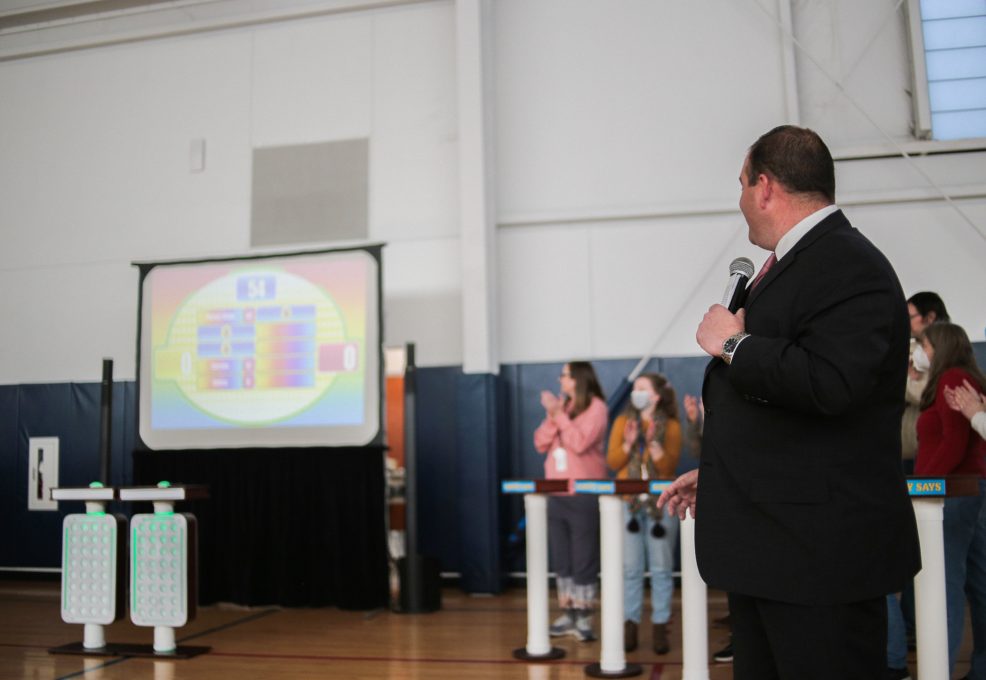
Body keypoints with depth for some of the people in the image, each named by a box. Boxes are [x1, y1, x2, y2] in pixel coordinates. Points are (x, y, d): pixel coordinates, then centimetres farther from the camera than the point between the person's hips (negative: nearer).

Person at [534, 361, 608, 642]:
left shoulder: (596, 408, -7)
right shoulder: (560, 405, 11)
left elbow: (579, 443, -19)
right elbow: (540, 443, 5)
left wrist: (559, 414, -16)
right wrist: (551, 416, -9)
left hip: (584, 495, -6)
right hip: (556, 494, 6)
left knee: (583, 560, -1)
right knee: (561, 560, 10)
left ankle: (584, 619, 6)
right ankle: (568, 615, 19)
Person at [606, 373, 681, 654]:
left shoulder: (671, 426, 3)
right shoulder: (623, 421, 9)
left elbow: (669, 467, -5)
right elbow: (613, 463, 4)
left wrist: (653, 443, -18)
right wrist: (628, 444, -11)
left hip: (661, 503, -1)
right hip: (628, 502, 2)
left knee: (661, 568, 0)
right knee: (631, 568, 2)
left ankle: (659, 628, 6)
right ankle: (630, 626, 8)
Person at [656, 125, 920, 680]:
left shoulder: (850, 266, -17)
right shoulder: (796, 262, 14)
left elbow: (830, 384, -34)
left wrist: (734, 344, -19)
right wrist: (715, 473, 23)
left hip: (820, 550, -10)